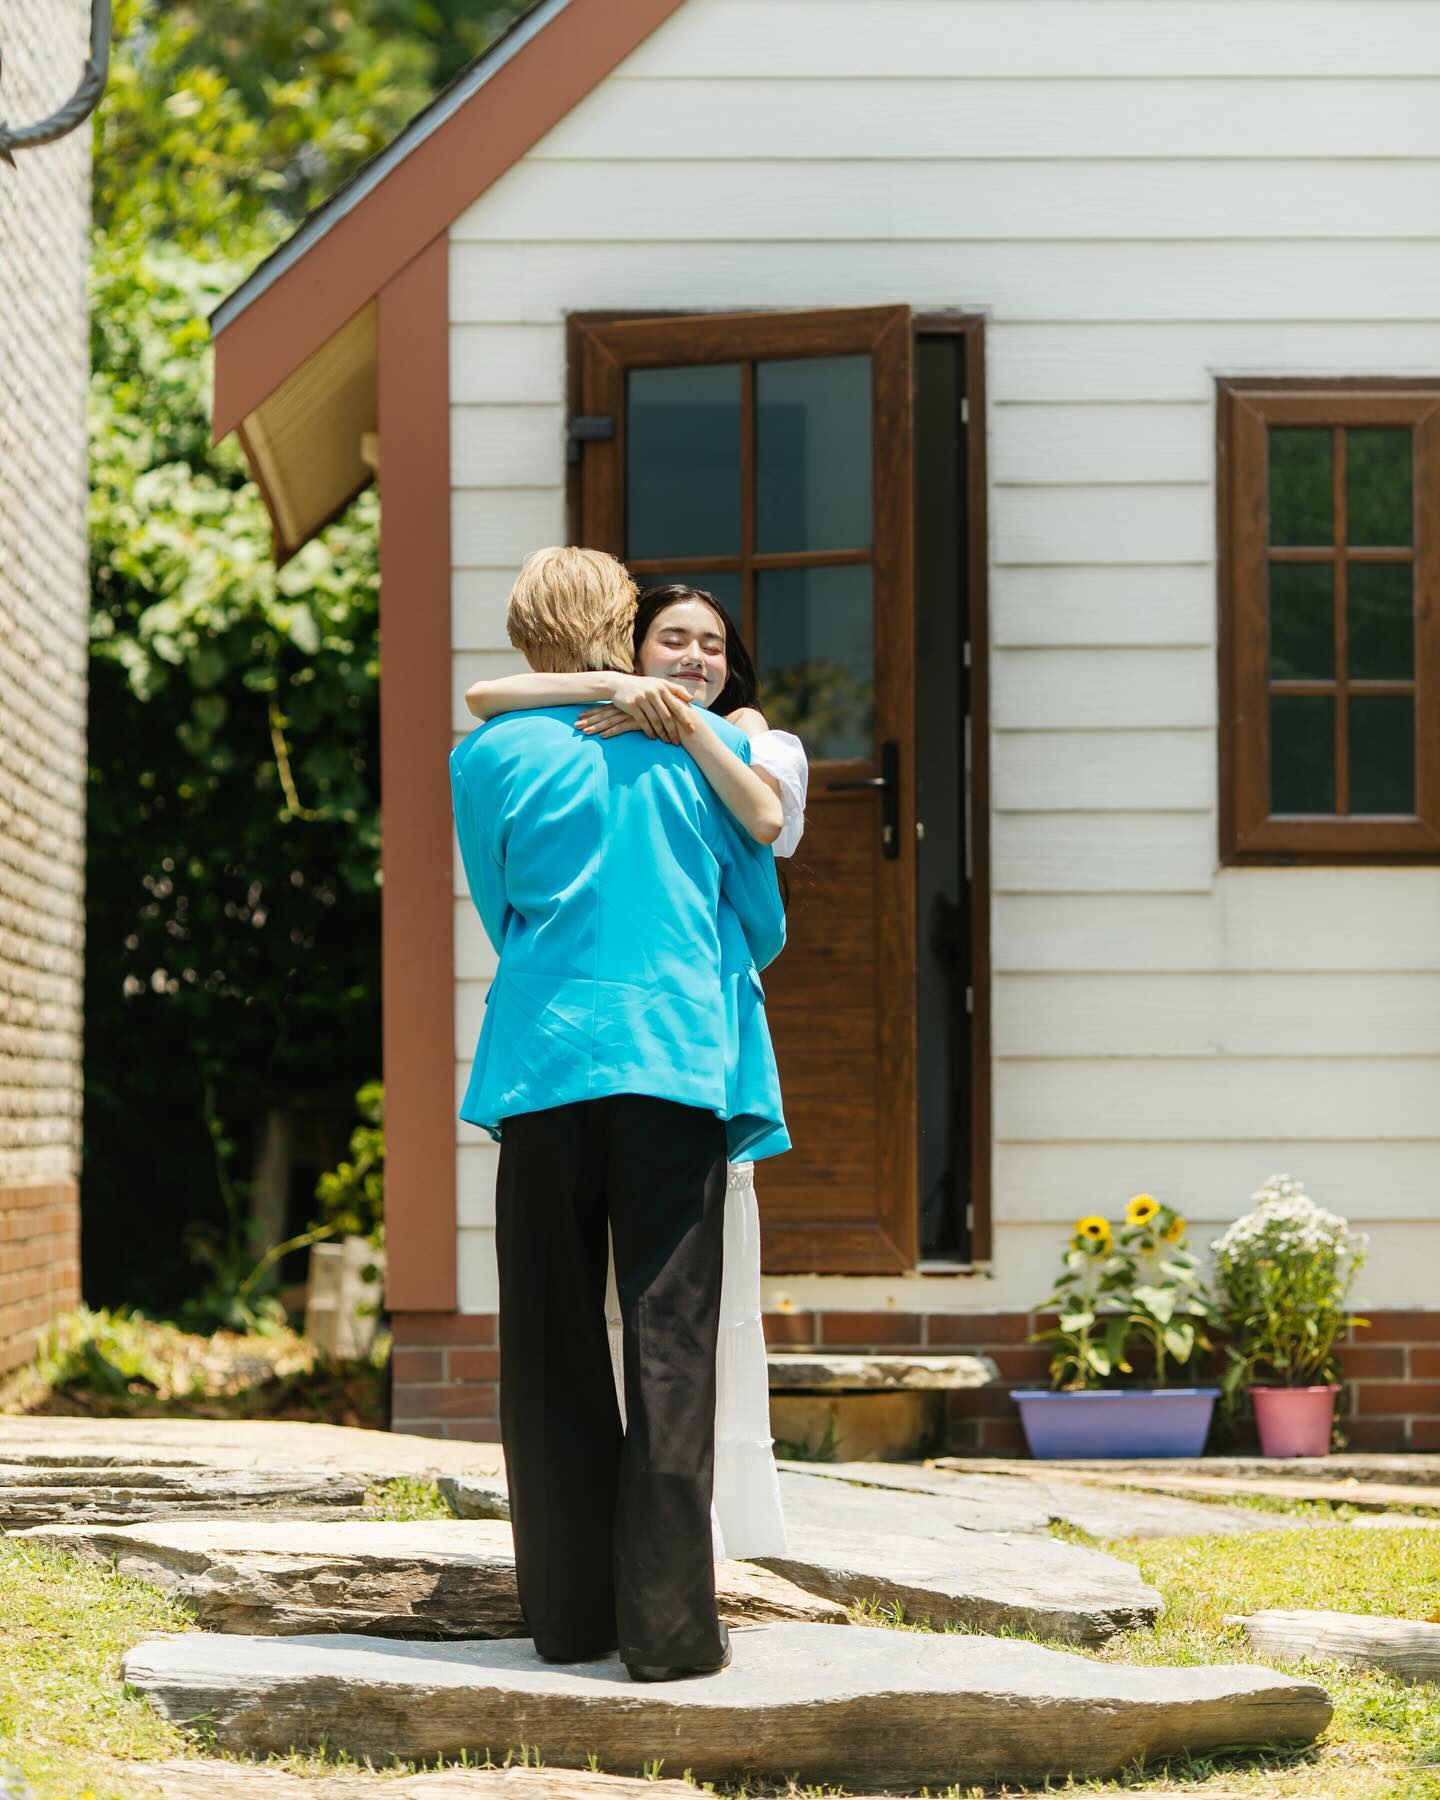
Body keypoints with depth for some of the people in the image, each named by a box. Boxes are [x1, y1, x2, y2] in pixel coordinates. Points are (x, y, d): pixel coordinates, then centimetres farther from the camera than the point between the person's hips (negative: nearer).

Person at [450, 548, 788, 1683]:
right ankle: (668, 1621, -5)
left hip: (543, 1066, 1)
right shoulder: (708, 748, 6)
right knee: (671, 1346, -2)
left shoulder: (489, 759, 5)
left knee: (553, 1348, 8)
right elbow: (762, 924, 15)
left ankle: (570, 1611, 11)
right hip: (678, 1065, 0)